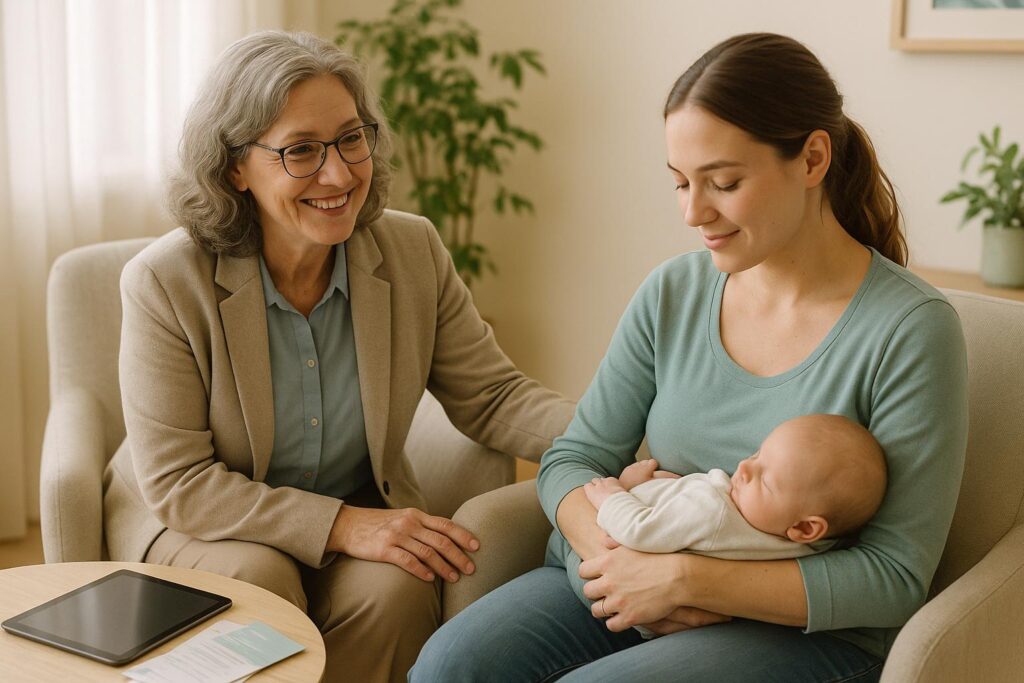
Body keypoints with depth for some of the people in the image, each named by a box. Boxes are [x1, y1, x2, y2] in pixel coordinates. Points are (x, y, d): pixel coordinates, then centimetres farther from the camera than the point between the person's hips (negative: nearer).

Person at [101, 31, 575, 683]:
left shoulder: (414, 251, -8)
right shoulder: (165, 281, -19)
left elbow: (493, 397, -4)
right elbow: (177, 483, -19)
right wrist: (344, 526, -28)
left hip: (365, 509, 3)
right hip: (195, 523, -2)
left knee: (395, 588, -27)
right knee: (260, 581, -32)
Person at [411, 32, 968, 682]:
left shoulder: (911, 329, -12)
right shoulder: (672, 293, 2)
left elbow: (896, 578, -14)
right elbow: (573, 458, 6)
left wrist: (687, 578, -21)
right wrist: (615, 555, -17)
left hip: (806, 630, -4)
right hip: (630, 589, 5)